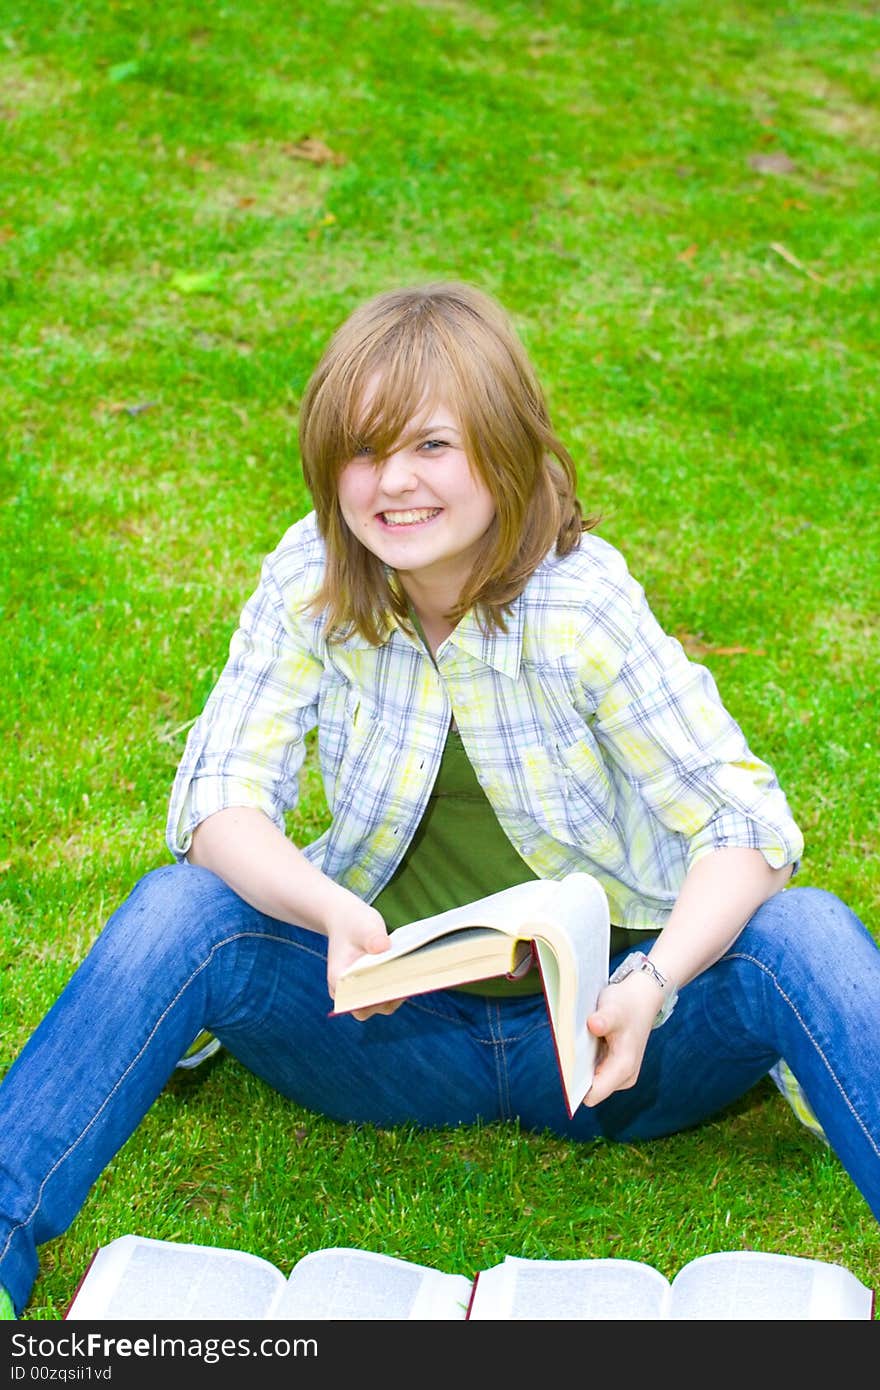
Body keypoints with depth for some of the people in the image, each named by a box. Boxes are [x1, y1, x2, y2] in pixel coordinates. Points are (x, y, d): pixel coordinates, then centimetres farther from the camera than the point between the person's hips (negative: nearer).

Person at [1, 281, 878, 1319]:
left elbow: (745, 824, -16)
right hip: (398, 1027, 2)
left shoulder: (583, 605, -16)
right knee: (179, 911, -22)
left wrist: (651, 988, -35)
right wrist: (330, 911, -33)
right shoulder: (311, 581, -8)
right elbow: (218, 797, -12)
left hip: (594, 1030, -1)